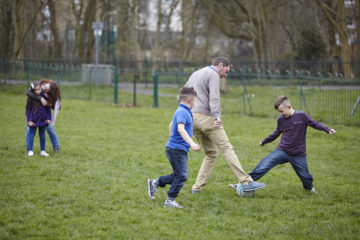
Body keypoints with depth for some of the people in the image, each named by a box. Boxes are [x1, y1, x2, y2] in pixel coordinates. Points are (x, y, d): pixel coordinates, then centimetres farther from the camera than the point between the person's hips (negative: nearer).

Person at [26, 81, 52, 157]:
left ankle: (42, 151, 17)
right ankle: (30, 150, 8)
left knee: (42, 135, 10)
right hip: (34, 120, -2)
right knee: (31, 134, 1)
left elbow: (48, 108, 5)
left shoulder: (44, 96, -3)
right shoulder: (31, 98, -9)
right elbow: (28, 110, -5)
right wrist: (29, 120, -10)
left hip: (43, 119, 2)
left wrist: (48, 118, 1)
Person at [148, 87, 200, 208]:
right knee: (181, 176, -8)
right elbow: (180, 128, -31)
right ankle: (170, 200, -3)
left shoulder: (183, 111, 15)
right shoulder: (182, 112, -17)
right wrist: (191, 143, -39)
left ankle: (155, 183, 24)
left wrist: (173, 138, 40)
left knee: (178, 175, 15)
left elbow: (171, 125, 29)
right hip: (177, 149, -10)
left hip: (180, 149, 10)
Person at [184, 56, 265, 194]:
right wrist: (217, 116, -30)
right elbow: (214, 98, -20)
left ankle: (197, 188, 8)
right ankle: (246, 182, -19)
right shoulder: (213, 75, -4)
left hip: (192, 119, 8)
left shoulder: (195, 74, 25)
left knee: (211, 153, 15)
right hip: (206, 117, -8)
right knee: (226, 149, -12)